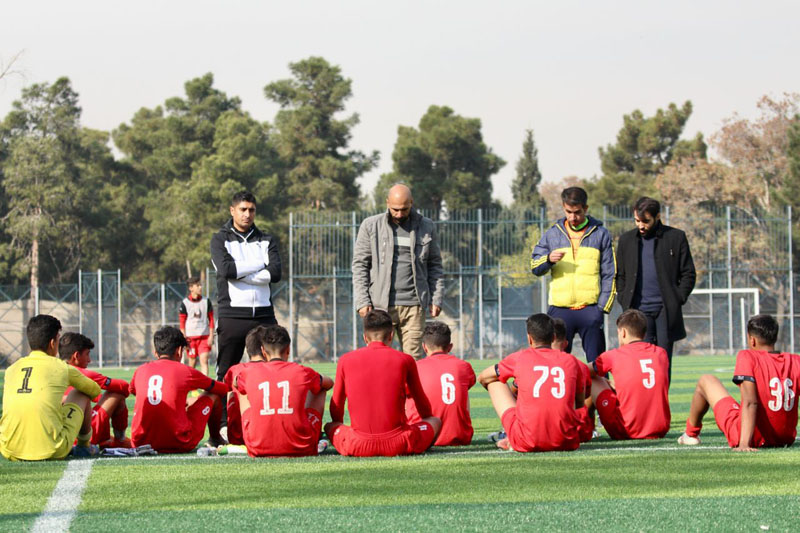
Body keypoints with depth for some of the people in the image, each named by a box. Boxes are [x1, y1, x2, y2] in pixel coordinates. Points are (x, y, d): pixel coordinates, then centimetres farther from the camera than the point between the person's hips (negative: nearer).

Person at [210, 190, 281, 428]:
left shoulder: (266, 241, 15)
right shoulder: (220, 240, 8)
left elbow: (275, 273, -3)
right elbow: (226, 269, -12)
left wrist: (240, 273, -8)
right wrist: (260, 264, -5)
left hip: (263, 313, 2)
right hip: (232, 315, -2)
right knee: (226, 374, -1)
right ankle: (223, 424, 2)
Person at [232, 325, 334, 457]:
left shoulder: (250, 372, 2)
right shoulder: (301, 372, 0)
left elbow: (235, 383, 30)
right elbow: (329, 383, 23)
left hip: (258, 450, 1)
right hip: (300, 449, -1)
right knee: (320, 388, 25)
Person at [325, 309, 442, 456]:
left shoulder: (345, 360, 5)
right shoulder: (405, 360, 3)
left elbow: (336, 404, 17)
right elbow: (421, 400, 20)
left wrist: (338, 425, 40)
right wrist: (429, 419, 42)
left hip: (359, 446, 1)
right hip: (398, 446, -1)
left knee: (329, 426, 30)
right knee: (436, 421, 25)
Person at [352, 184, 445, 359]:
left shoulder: (426, 227, 10)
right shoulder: (371, 226, 5)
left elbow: (434, 265, 14)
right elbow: (360, 265, 4)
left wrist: (437, 298, 5)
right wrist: (362, 301, -4)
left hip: (414, 305, 1)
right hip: (381, 304, -1)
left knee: (413, 358, -1)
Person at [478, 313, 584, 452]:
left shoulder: (520, 357, 7)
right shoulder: (571, 361, 11)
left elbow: (482, 378, 24)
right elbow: (580, 403, 24)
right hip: (565, 442, 2)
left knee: (494, 382, 18)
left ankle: (512, 441, 16)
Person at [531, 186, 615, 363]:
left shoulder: (600, 234, 7)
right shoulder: (552, 234, 10)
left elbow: (609, 274, 7)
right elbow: (534, 267, 9)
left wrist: (603, 306, -2)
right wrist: (548, 259, -14)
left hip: (590, 309, -1)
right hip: (559, 309, 1)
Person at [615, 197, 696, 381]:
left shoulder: (676, 238, 4)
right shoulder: (627, 240, 12)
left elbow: (688, 274, 6)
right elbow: (620, 275, 17)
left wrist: (677, 300, -4)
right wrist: (625, 301, 4)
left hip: (665, 311, -1)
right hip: (638, 310, 1)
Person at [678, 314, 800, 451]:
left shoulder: (748, 357, -16)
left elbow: (750, 402, -25)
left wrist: (744, 444, -31)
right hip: (786, 438, 5)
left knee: (705, 381, 16)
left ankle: (691, 434, 37)